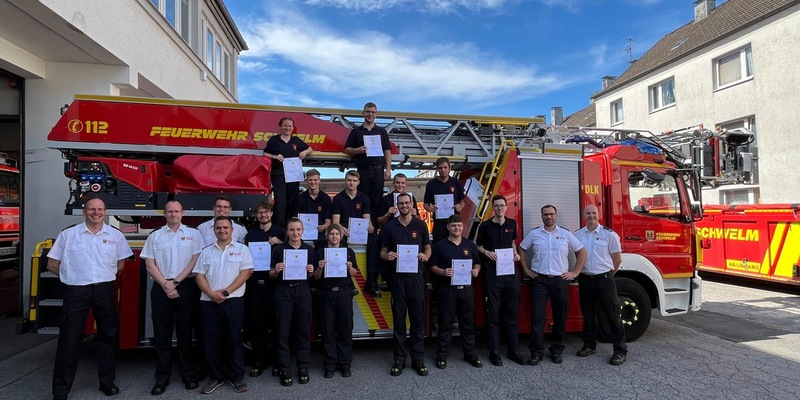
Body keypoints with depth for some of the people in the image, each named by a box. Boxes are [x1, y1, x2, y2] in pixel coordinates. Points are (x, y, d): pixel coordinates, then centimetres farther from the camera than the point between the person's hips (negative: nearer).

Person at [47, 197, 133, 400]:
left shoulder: (116, 235, 5)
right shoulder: (68, 234, 1)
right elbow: (52, 264, 5)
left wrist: (104, 276, 8)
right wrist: (74, 276, 5)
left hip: (105, 291, 2)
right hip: (76, 292, -2)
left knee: (108, 336, 10)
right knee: (69, 339, 2)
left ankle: (107, 382, 24)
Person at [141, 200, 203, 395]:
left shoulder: (193, 234, 5)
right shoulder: (155, 236, 9)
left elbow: (195, 261, -2)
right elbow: (149, 264, 5)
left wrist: (175, 282, -8)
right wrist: (165, 284, -7)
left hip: (186, 286, -1)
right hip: (161, 288, 2)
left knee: (185, 333, 5)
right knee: (162, 334, 6)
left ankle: (189, 375, 14)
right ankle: (161, 378, 15)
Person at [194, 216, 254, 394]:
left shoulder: (242, 249, 2)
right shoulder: (206, 252, 11)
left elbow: (245, 273, -6)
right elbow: (199, 275, 6)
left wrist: (226, 292, -12)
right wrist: (212, 294, -10)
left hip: (233, 301, -3)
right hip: (209, 302, 3)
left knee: (234, 339, 2)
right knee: (211, 340, 7)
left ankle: (237, 377, 14)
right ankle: (215, 377, 21)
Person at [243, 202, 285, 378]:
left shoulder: (281, 232, 6)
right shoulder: (250, 234, 13)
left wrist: (280, 243, -13)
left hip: (275, 281, -2)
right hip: (255, 282, 2)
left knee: (276, 320, 2)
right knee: (257, 322, 4)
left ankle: (277, 358, 14)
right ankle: (260, 358, 14)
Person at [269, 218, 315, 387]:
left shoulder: (309, 249, 7)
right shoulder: (279, 249, 2)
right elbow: (271, 275, 6)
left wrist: (311, 271, -9)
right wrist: (276, 270, -15)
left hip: (303, 292, 2)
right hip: (284, 292, -1)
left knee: (304, 331, 6)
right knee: (283, 332, 2)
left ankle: (303, 368, 17)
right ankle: (284, 370, 13)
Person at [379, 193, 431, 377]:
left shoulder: (420, 225, 5)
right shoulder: (389, 226, 4)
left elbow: (427, 247, 12)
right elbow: (383, 251, 7)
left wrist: (426, 256, -10)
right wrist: (387, 256, -15)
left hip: (416, 276, 0)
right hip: (397, 277, 0)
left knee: (418, 319, 6)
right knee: (399, 319, 6)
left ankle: (418, 359, 18)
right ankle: (399, 359, 17)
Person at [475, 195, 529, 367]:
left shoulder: (512, 224, 8)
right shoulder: (485, 226, -2)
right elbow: (478, 247, 4)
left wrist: (515, 253, 4)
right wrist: (487, 252, -16)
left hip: (510, 272, 3)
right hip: (492, 273, -3)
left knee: (512, 313, 9)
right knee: (493, 313, 2)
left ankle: (514, 350, 19)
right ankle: (494, 351, 11)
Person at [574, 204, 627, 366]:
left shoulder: (609, 234, -5)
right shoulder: (578, 234, 4)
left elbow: (617, 258, 2)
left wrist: (608, 273, 10)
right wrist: (583, 270, 12)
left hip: (604, 279, -3)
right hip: (585, 279, 4)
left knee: (612, 314, -1)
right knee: (588, 313, 13)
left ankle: (620, 351, 8)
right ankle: (589, 345, 27)